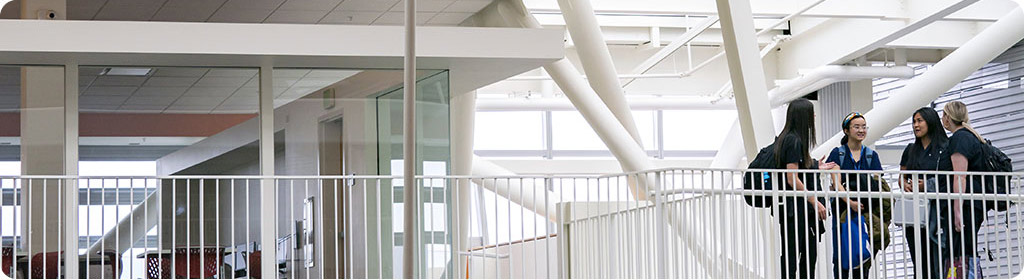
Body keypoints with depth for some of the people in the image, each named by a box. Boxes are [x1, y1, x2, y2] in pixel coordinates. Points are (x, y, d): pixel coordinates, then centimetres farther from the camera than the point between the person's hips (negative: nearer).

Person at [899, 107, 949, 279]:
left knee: (936, 263, -10)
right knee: (919, 263, 5)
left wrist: (926, 185, -17)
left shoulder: (944, 148, -1)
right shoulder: (911, 150, 18)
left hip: (935, 208, -5)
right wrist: (905, 185, -3)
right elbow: (902, 177, 19)